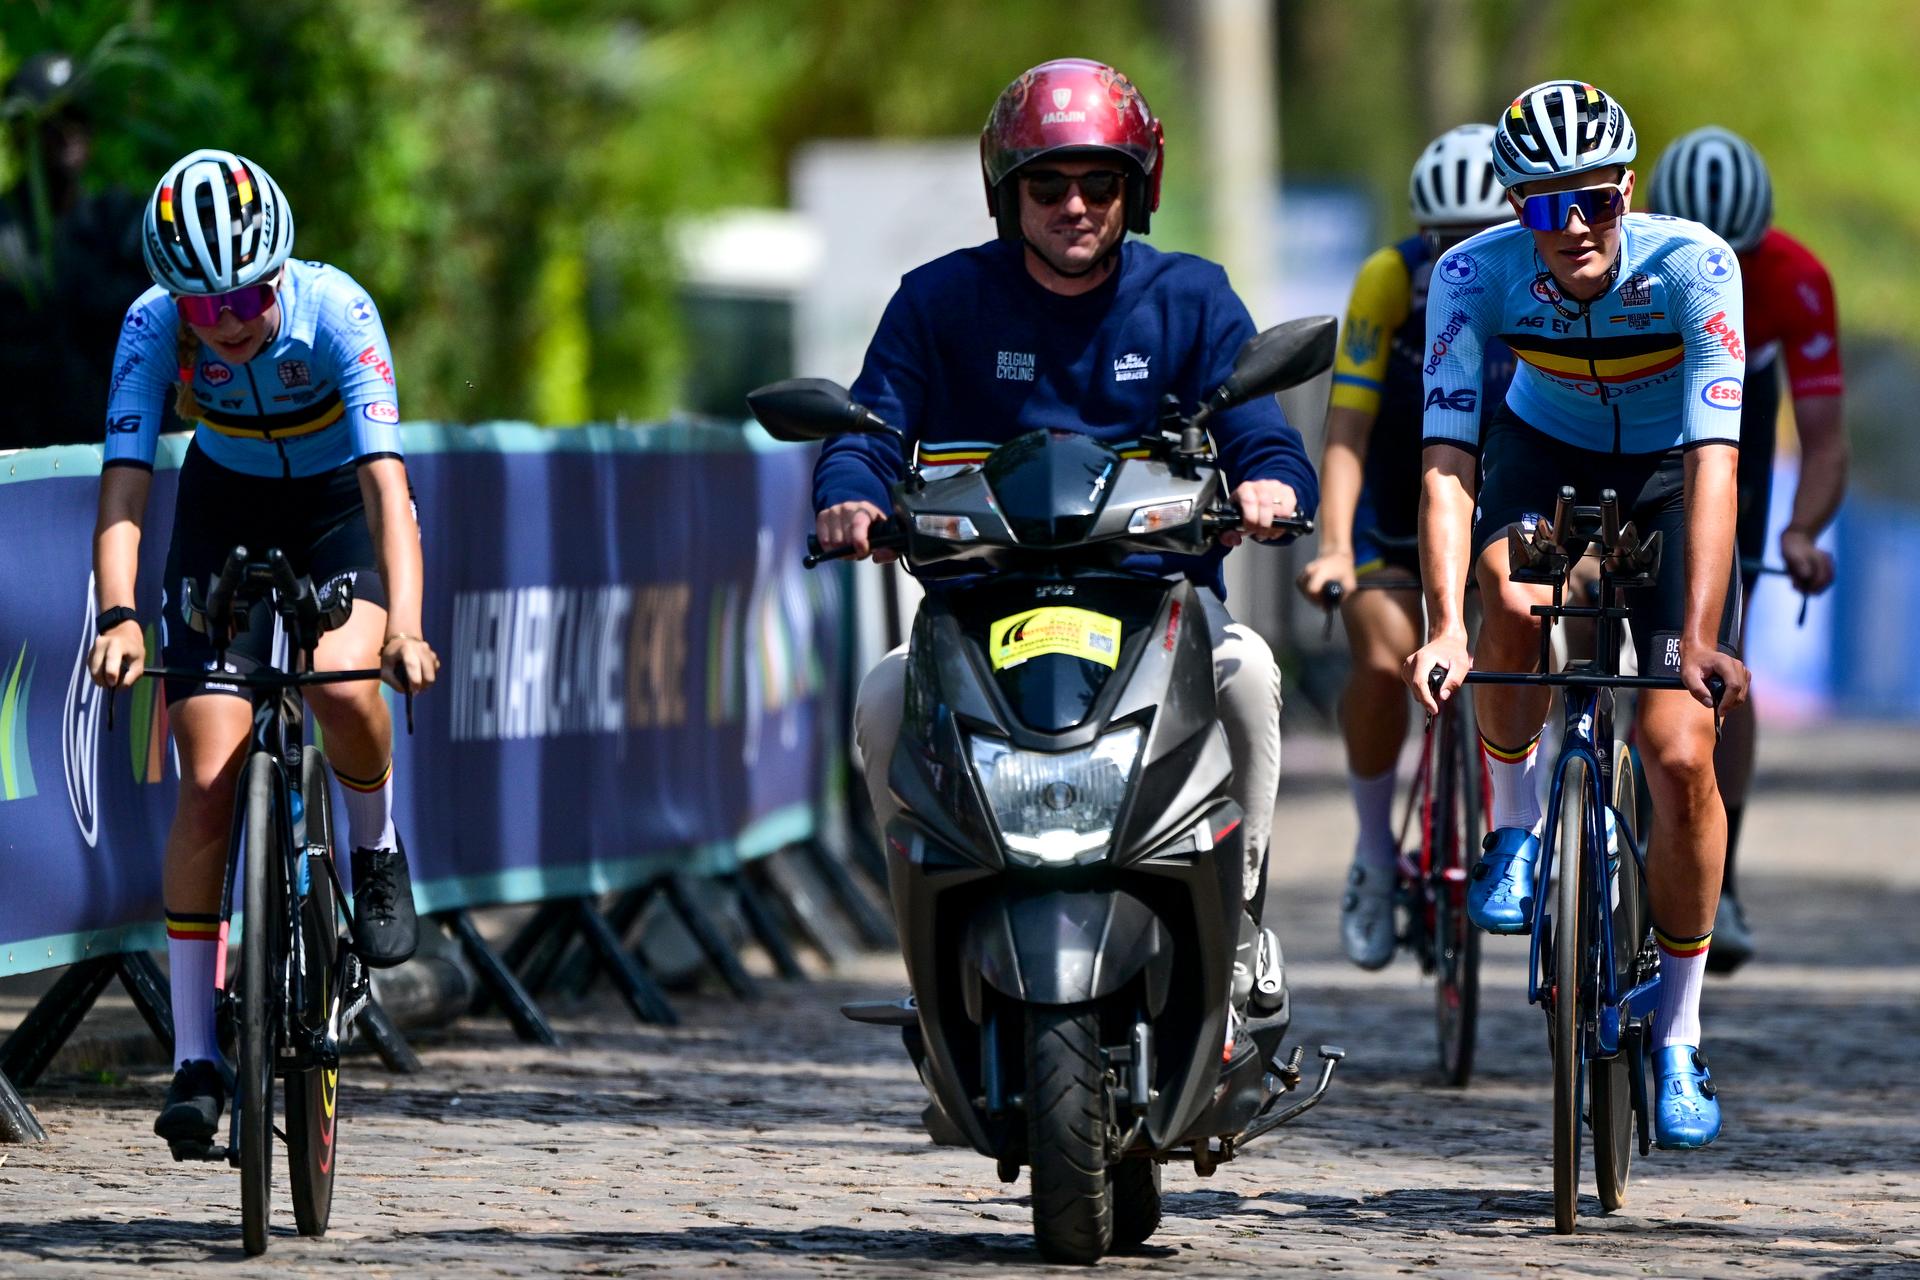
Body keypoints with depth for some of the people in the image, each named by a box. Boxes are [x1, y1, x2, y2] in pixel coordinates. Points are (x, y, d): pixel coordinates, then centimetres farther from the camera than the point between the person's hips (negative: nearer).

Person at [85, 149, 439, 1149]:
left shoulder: (334, 311, -32)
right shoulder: (154, 325, -26)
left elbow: (385, 477, -40)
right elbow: (123, 481, -33)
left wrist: (405, 625, -53)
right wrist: (118, 617, -51)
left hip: (339, 505, -2)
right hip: (225, 510, 2)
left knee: (342, 682, -33)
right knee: (208, 779, -9)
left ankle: (377, 849, 1)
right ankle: (195, 1061, -5)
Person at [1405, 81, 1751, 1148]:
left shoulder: (1693, 268, -32)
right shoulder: (1476, 274, -27)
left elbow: (1712, 461, -38)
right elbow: (1448, 459, -32)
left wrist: (1701, 639, -47)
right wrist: (1445, 626, -46)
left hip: (1664, 487, -1)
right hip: (1544, 455, 1)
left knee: (1680, 754, -14)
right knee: (1517, 606, -34)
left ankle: (1678, 1037, 3)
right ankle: (1514, 827, -5)